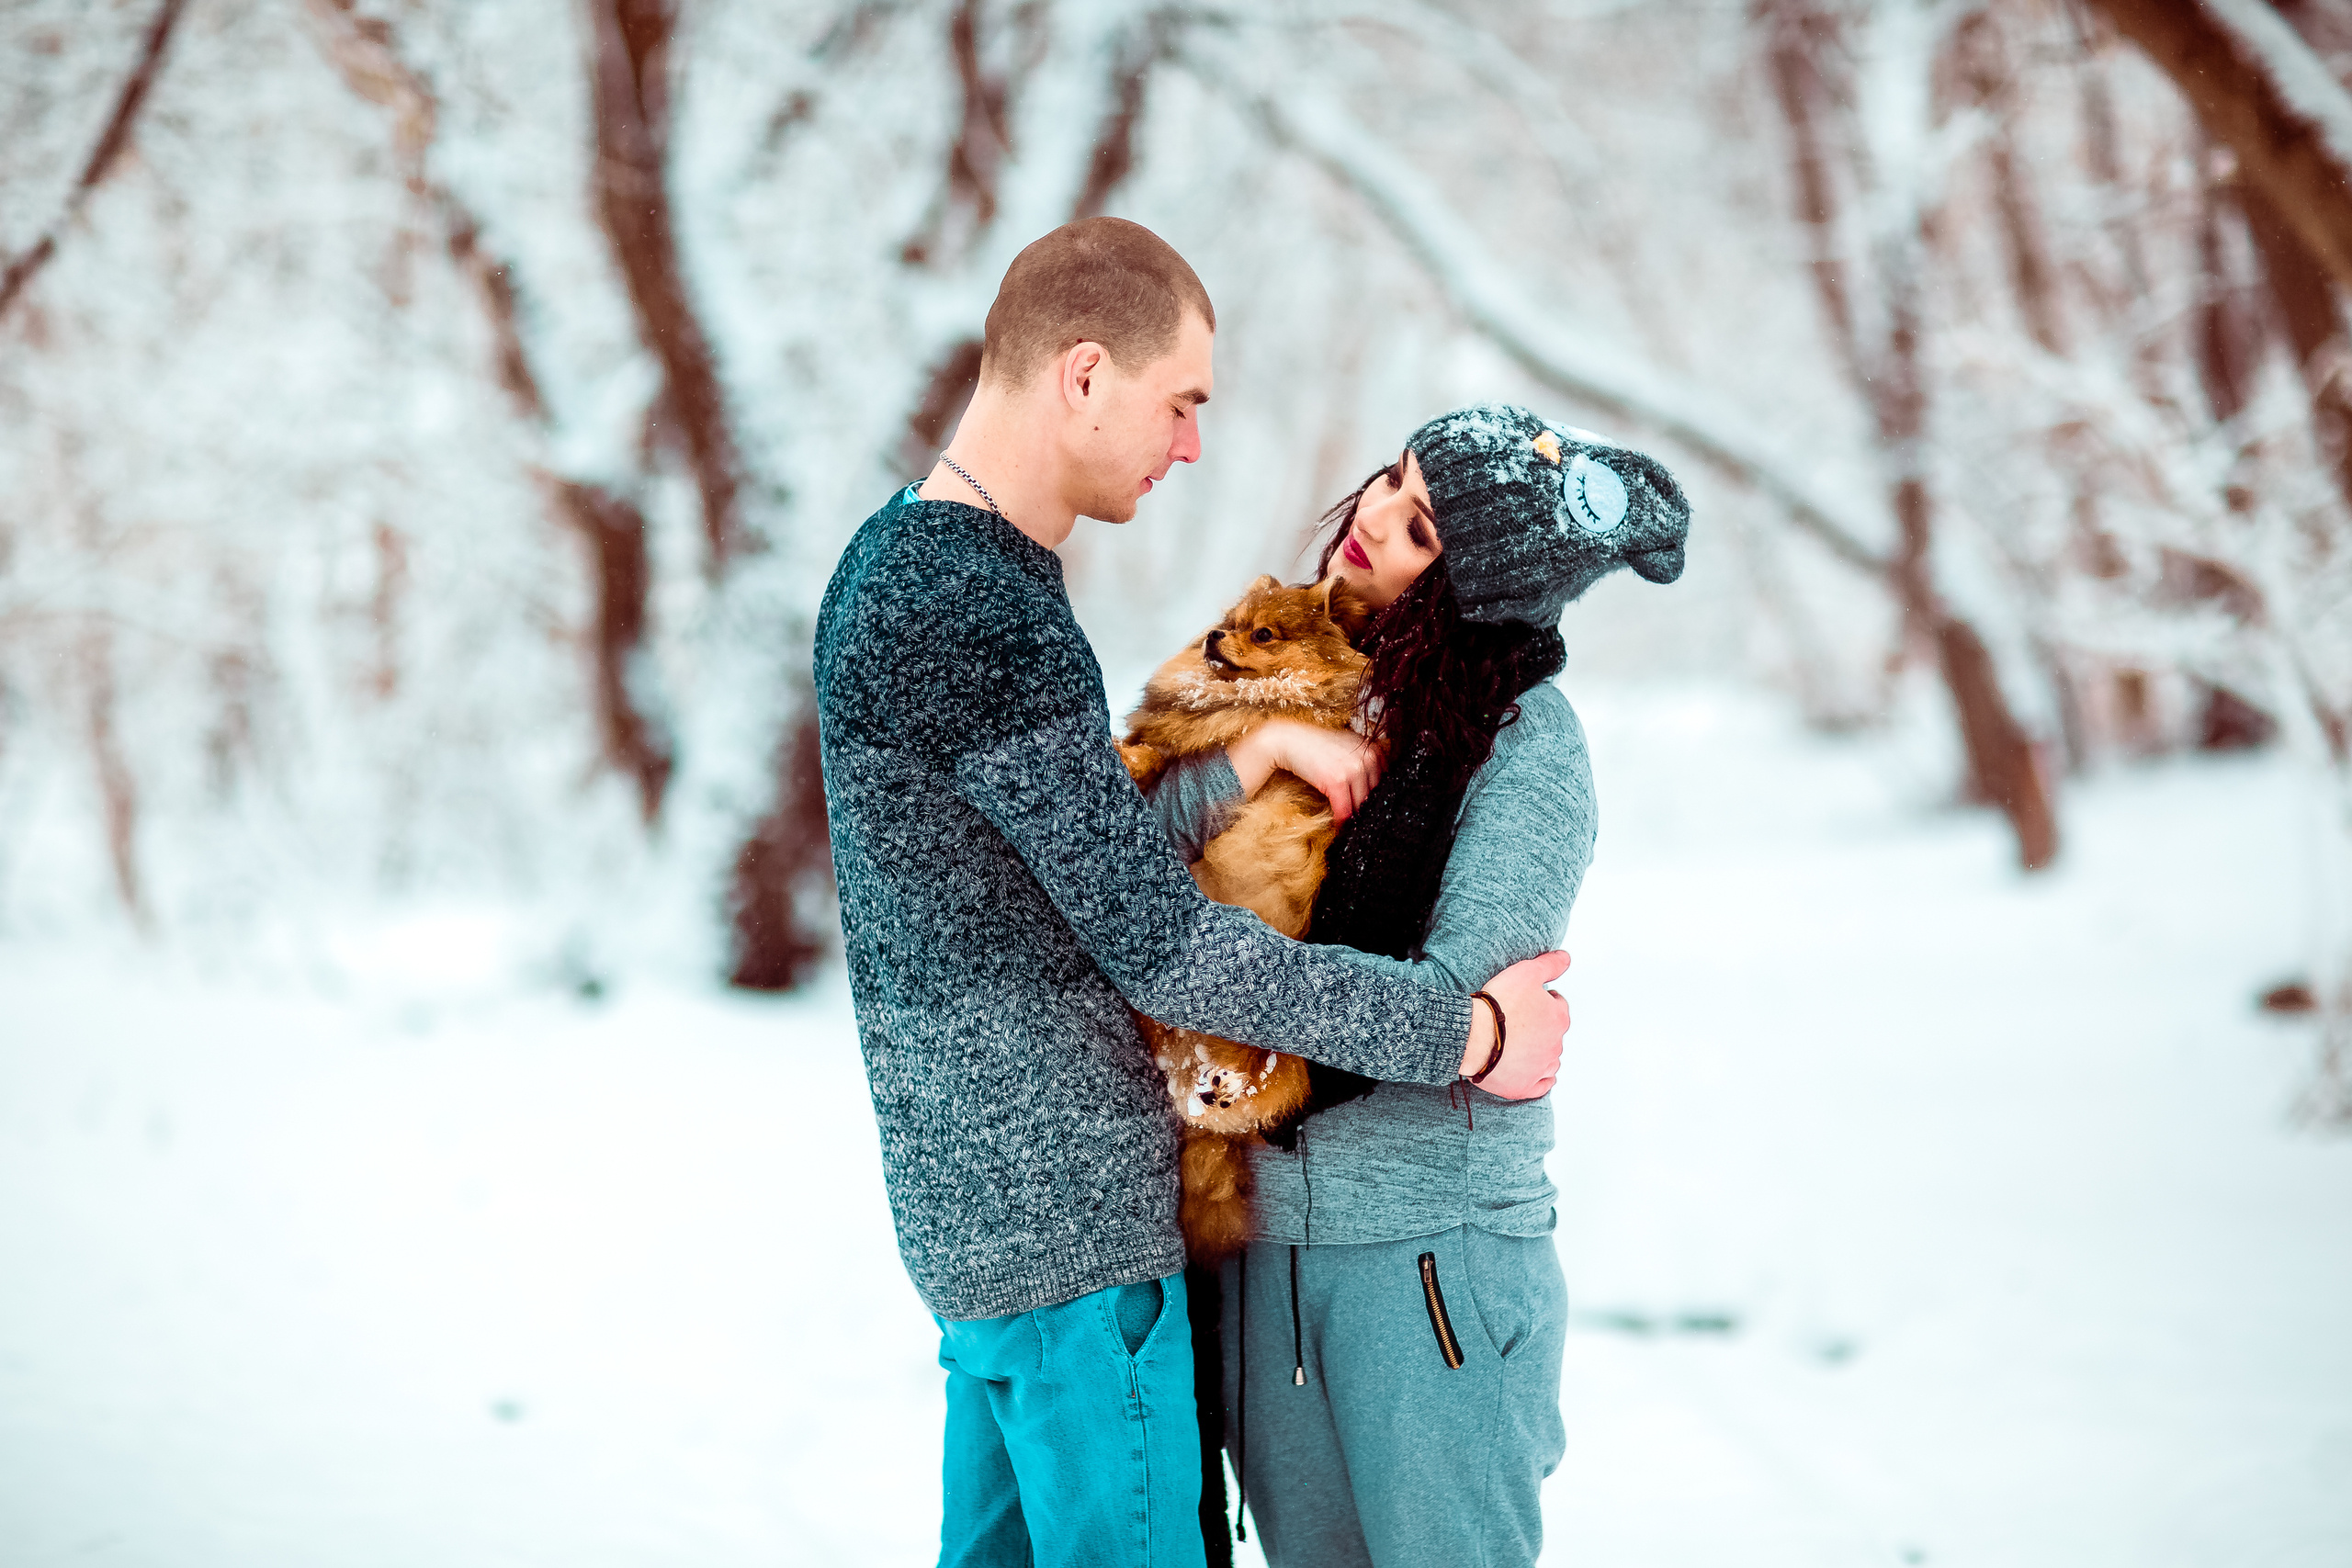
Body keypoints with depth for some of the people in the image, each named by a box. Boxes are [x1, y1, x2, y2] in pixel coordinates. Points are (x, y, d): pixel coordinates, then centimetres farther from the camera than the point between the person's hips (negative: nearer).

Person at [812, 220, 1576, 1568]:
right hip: (1072, 1217, -10)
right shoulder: (983, 613, -22)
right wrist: (1467, 1035, -14)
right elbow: (1157, 942, -21)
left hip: (975, 1201, 10)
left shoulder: (895, 560, 11)